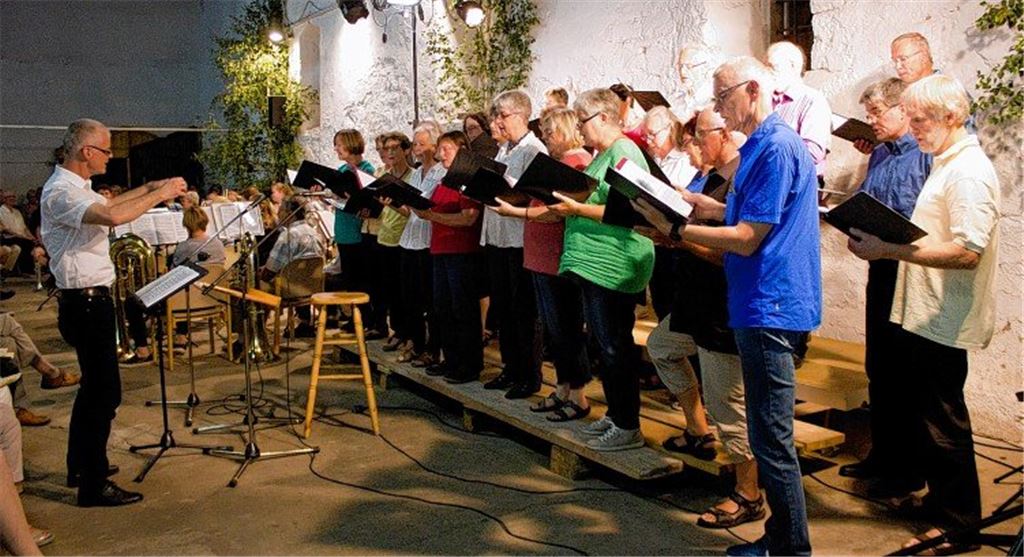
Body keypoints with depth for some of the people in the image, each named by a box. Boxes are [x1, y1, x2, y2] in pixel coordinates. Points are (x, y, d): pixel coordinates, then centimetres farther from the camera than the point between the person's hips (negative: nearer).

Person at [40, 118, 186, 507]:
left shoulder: (73, 186, 12)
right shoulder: (60, 192, -20)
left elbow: (106, 204, 31)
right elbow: (113, 216, -35)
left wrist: (149, 188, 21)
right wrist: (159, 195, -23)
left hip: (88, 300, 11)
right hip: (85, 302, -11)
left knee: (94, 385, 21)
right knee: (105, 391, -7)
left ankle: (80, 466, 35)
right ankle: (94, 486, 1)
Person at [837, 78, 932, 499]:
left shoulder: (928, 153, -13)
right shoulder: (879, 155, 14)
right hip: (881, 269, 8)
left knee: (906, 374, 1)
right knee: (878, 369, 15)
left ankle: (909, 468, 14)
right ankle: (882, 454, 28)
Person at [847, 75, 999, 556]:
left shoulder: (969, 172, -17)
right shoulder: (946, 164, 15)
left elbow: (968, 251, -27)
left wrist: (891, 249, -27)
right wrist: (883, 239, 7)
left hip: (943, 322, -10)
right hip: (926, 316, 10)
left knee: (942, 421, 1)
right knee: (925, 413, 18)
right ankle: (936, 496, 32)